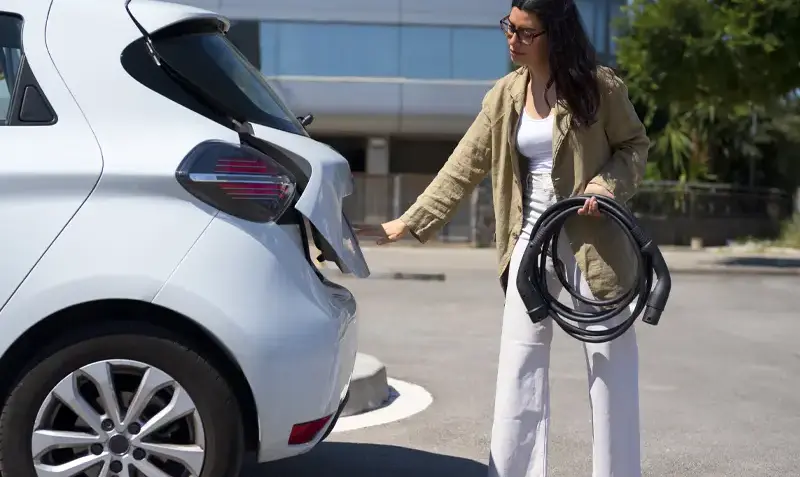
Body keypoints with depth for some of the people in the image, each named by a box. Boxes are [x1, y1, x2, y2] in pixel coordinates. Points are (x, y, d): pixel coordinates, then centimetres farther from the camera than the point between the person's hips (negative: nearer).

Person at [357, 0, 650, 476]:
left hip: (592, 241, -4)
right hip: (531, 241, 4)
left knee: (611, 366, 4)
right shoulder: (504, 96, 5)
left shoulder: (599, 85, -7)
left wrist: (607, 184, -18)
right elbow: (464, 167, 5)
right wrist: (409, 222, 1)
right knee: (519, 369, 3)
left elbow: (635, 145, 2)